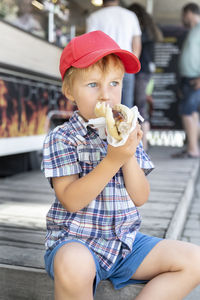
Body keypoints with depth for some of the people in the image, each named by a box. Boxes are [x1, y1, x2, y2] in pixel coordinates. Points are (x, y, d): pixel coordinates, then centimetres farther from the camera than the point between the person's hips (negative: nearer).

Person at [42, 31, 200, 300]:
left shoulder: (129, 135, 6)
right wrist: (113, 160, -26)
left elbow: (140, 197, 0)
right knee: (74, 267, -40)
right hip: (76, 241, -5)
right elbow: (70, 201, -18)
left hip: (126, 242, 5)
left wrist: (129, 157, -16)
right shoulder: (62, 138, -8)